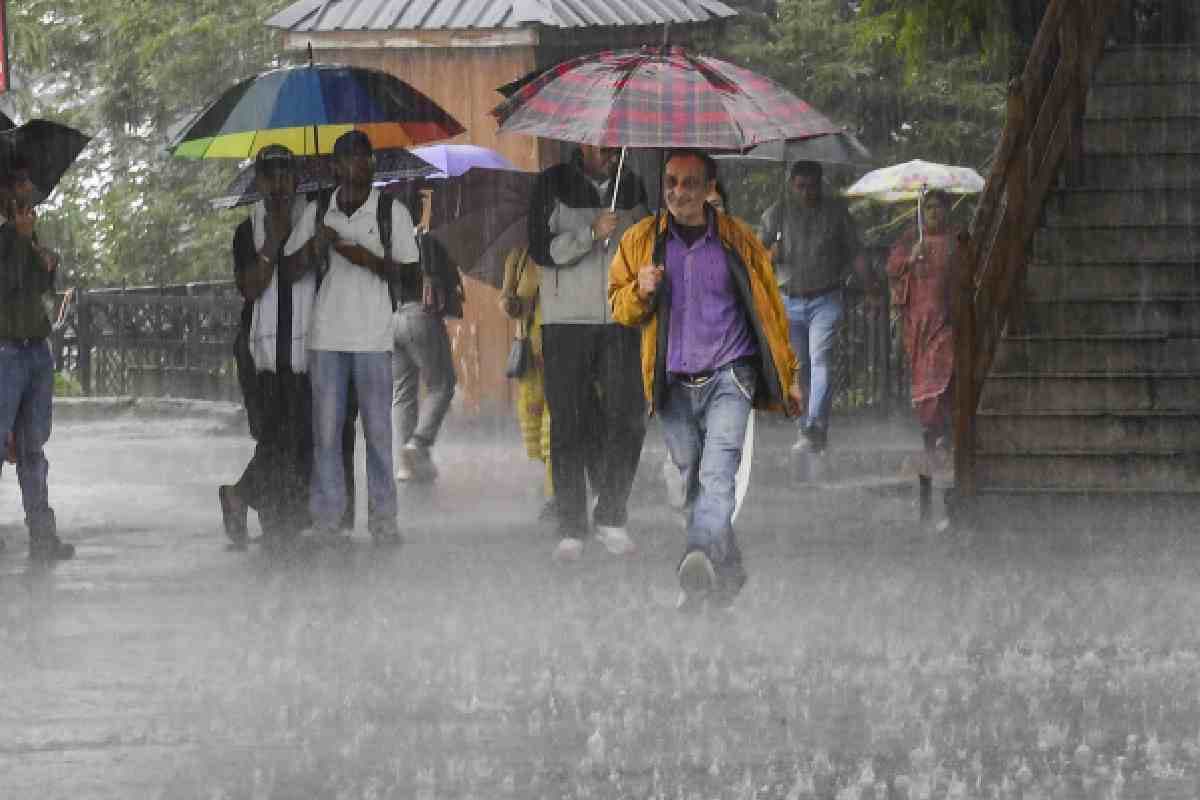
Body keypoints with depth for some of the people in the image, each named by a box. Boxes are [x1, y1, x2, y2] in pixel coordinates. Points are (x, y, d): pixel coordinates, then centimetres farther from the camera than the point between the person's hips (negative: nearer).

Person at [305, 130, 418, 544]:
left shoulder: (393, 212, 1)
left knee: (379, 429, -1)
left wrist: (370, 260, -15)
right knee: (326, 429, 1)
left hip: (374, 338, -2)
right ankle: (327, 518, 5)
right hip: (326, 335, 2)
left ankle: (383, 518, 4)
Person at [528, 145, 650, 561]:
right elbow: (541, 249, -8)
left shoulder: (631, 187, 12)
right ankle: (570, 529, 0)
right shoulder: (553, 185, 0)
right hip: (566, 322, -3)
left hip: (620, 321, 3)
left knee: (628, 420, -5)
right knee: (569, 425, -3)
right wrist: (590, 233, -20)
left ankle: (612, 519, 7)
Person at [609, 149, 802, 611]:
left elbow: (769, 309, 12)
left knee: (717, 473, -22)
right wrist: (639, 293, -9)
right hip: (673, 384, 4)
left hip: (728, 377, -3)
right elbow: (619, 308, 15)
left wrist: (788, 375, 14)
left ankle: (699, 562, -41)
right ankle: (727, 573, 22)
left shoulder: (738, 239, 4)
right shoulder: (640, 241, 8)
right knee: (693, 482, 8)